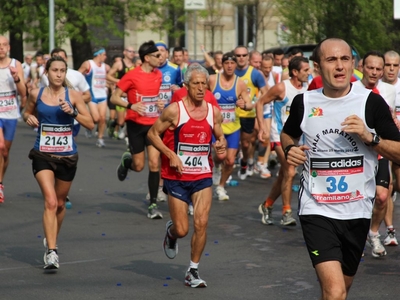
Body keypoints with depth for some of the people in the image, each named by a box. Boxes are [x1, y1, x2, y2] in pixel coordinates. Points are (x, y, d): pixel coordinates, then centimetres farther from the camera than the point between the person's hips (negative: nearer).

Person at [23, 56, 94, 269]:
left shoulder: (73, 95, -4)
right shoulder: (36, 94, -1)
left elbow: (90, 124, -5)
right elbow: (27, 112, 18)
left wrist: (73, 112, -20)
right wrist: (28, 118, -4)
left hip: (67, 156, 1)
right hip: (43, 155, -1)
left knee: (60, 203, 17)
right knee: (50, 202, -18)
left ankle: (51, 241, 42)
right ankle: (51, 252, -19)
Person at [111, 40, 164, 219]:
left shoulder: (158, 74, 6)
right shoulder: (132, 76, -12)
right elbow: (114, 98, -10)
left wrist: (160, 104, 3)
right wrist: (131, 106, -26)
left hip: (153, 124, 4)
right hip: (136, 124, -4)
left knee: (154, 164, -6)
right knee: (138, 166, 2)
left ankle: (153, 205, 1)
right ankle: (126, 160, 39)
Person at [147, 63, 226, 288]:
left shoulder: (214, 113, 2)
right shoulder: (174, 111, -11)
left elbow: (220, 136, 18)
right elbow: (153, 134, -4)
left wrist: (222, 145, -5)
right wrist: (171, 155, -15)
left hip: (203, 176, 3)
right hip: (177, 177, -3)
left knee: (201, 223, -10)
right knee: (182, 230, -1)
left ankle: (193, 271, 5)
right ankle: (171, 232, 38)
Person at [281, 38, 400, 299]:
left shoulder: (371, 102, -5)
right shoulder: (303, 103, 0)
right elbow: (288, 135, 21)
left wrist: (369, 137, -20)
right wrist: (290, 149, -1)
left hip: (357, 212, 2)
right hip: (317, 211, -1)